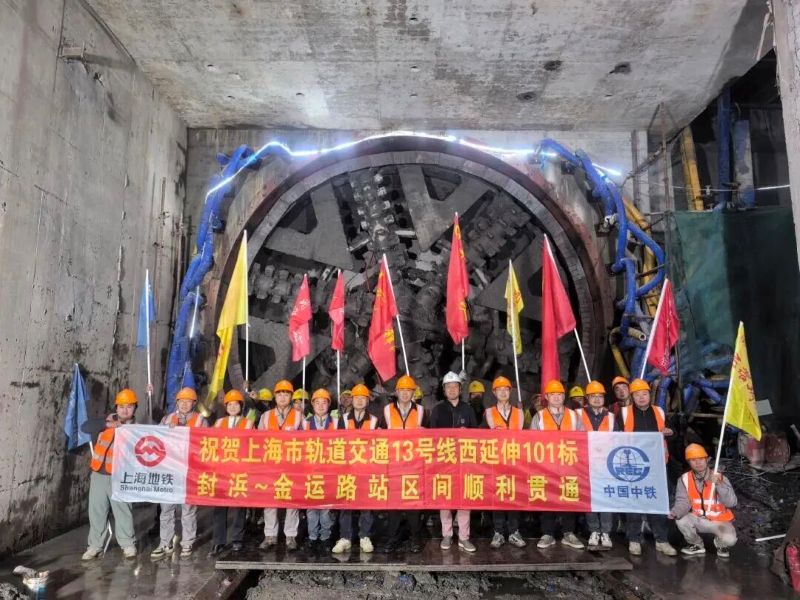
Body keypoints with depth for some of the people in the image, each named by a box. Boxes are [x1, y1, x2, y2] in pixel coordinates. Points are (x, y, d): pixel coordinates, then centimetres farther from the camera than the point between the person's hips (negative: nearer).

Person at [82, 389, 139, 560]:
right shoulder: (108, 421, 6)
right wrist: (105, 424, -16)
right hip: (98, 474, 3)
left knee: (122, 510, 3)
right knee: (96, 510, 9)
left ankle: (128, 544, 15)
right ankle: (95, 545, 22)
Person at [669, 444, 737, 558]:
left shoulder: (719, 478, -15)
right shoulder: (684, 479, -9)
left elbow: (731, 503, -24)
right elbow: (683, 501, -14)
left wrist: (719, 484, -39)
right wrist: (675, 512, -36)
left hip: (720, 521, -2)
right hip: (699, 520, 2)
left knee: (729, 539, -31)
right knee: (680, 520, -26)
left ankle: (721, 544, 11)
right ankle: (697, 545, 6)